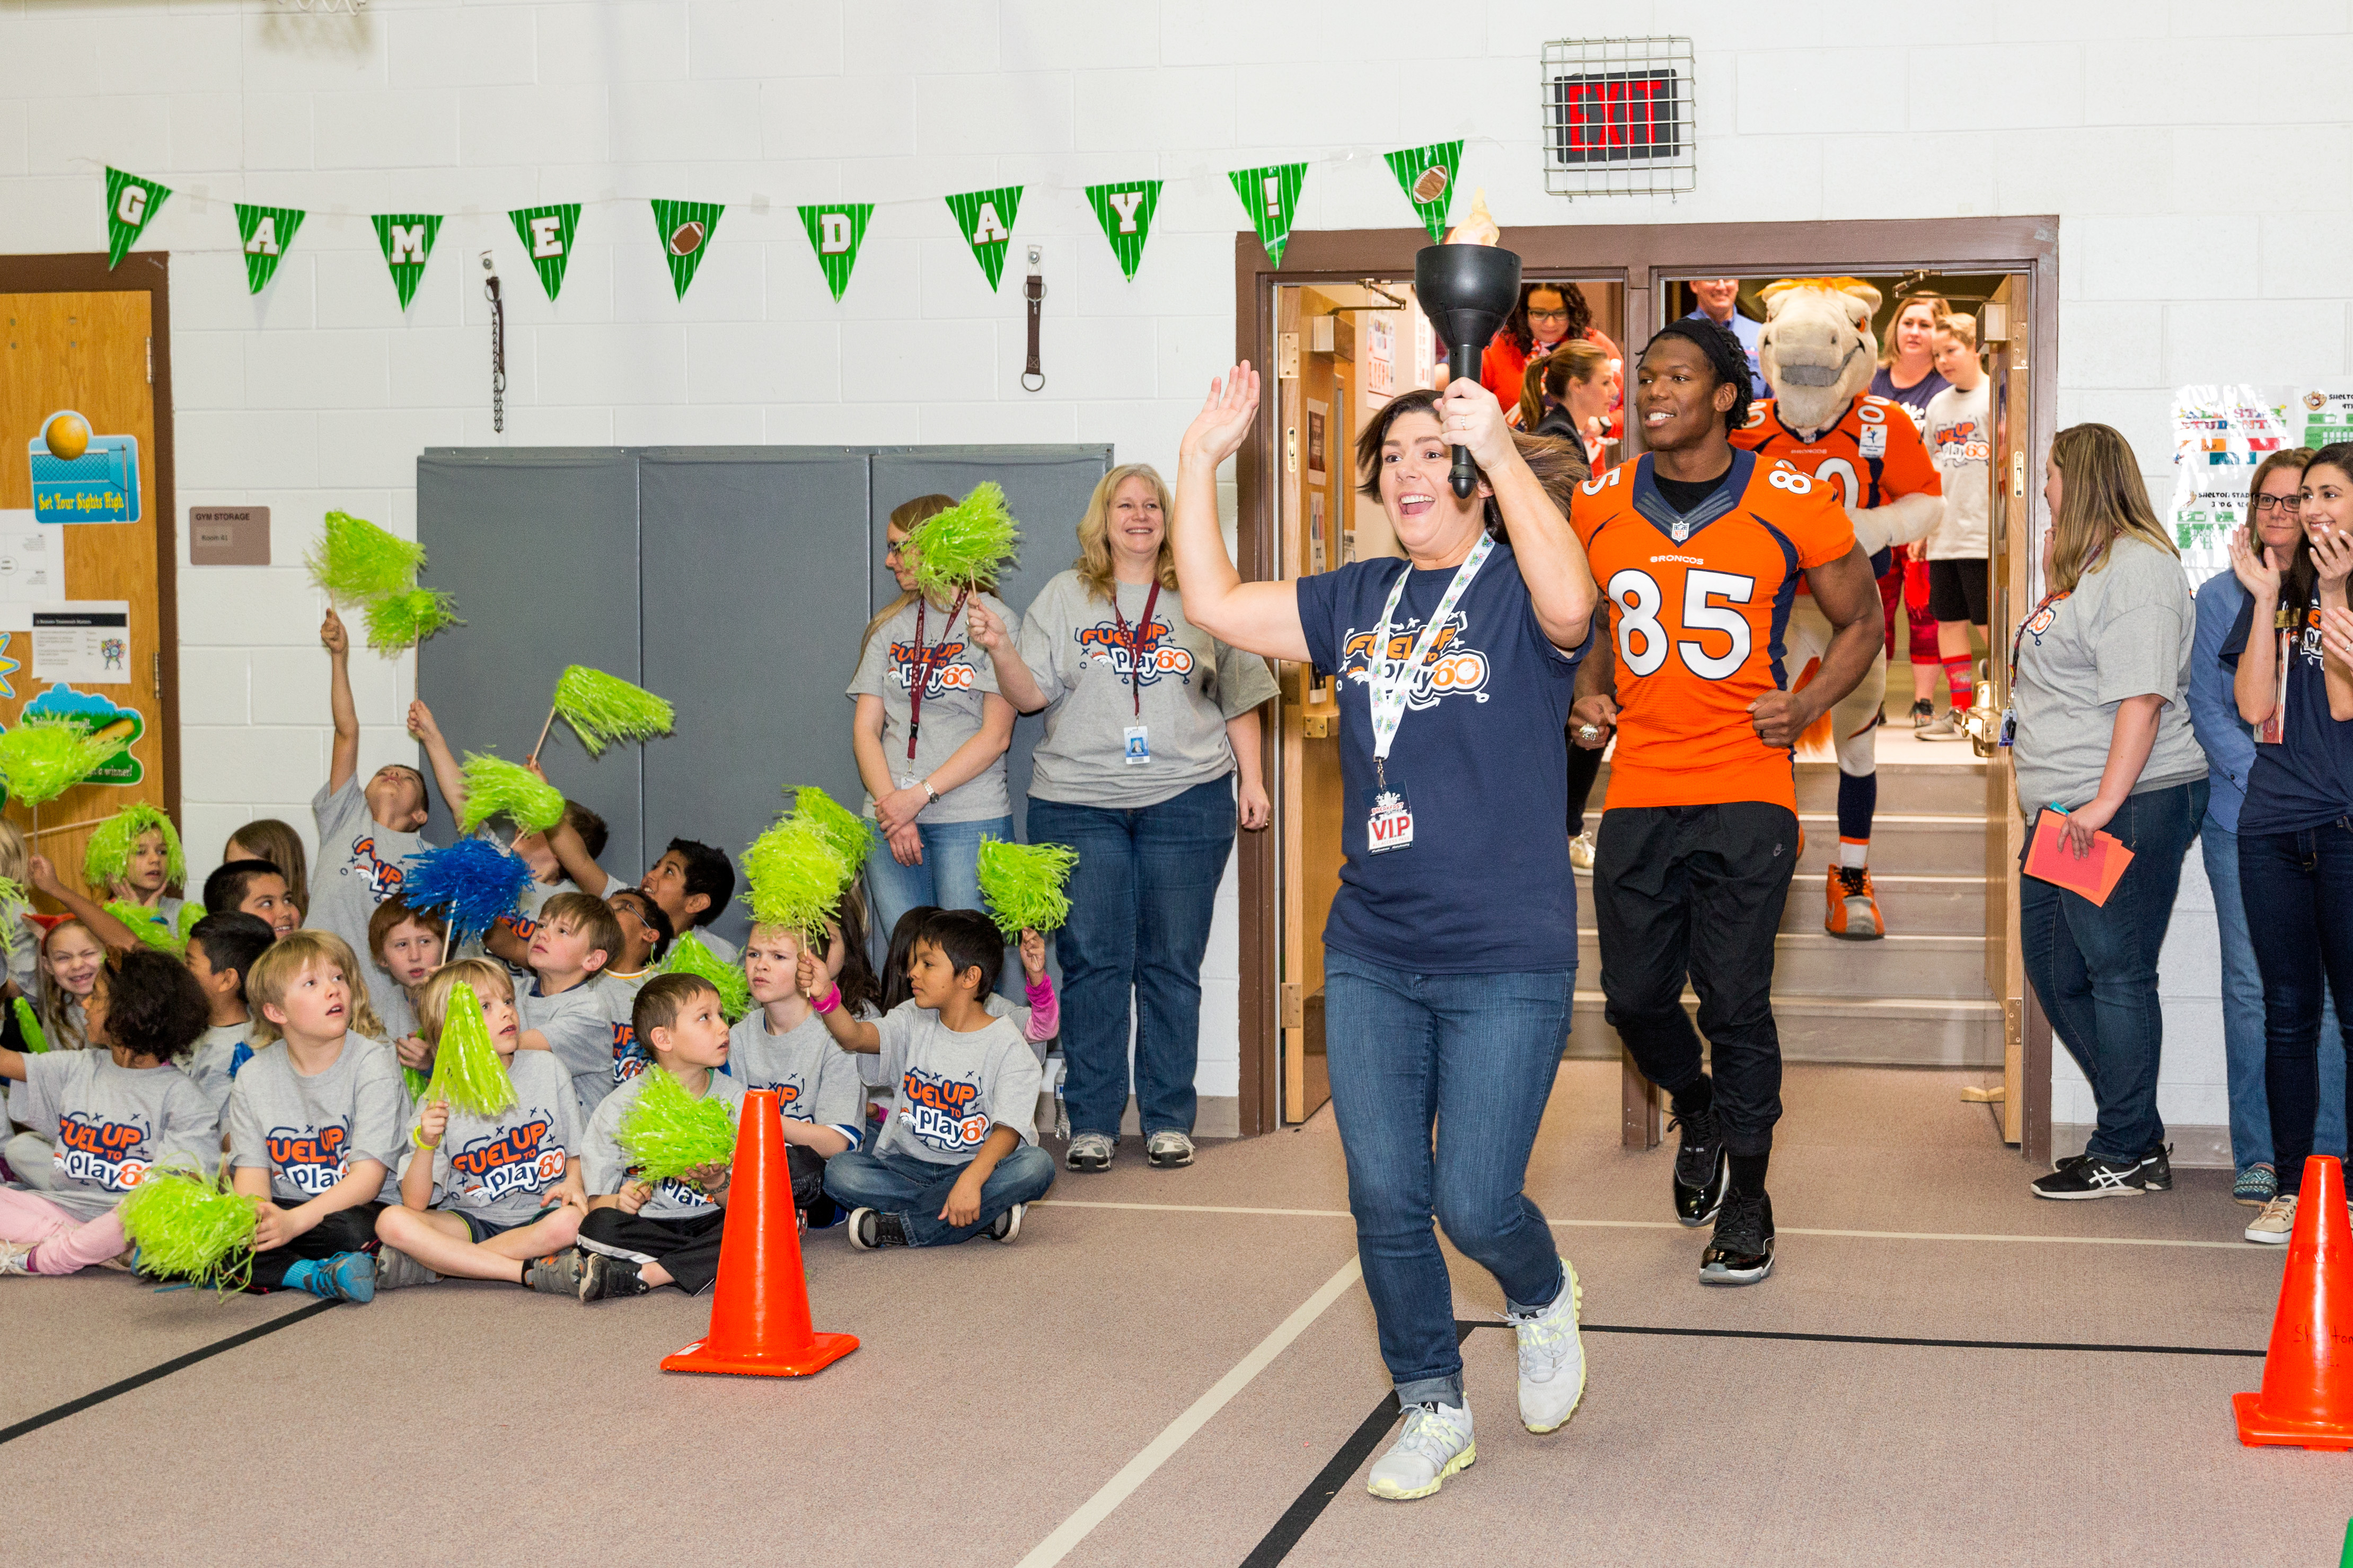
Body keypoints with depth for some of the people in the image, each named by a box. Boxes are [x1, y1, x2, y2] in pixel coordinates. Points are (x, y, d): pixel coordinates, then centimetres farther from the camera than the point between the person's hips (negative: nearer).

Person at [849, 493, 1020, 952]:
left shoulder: (994, 621, 1)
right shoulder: (890, 626, 15)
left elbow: (996, 736, -6)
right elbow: (865, 728, 8)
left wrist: (919, 796, -12)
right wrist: (890, 809, -7)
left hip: (971, 820, -4)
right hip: (890, 817, 4)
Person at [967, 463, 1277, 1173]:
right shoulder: (1065, 597, 10)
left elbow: (1239, 698, 13)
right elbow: (1032, 694, 3)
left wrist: (1251, 780, 7)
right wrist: (998, 648, -14)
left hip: (1186, 800, 0)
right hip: (1079, 801, 0)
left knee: (1172, 963, 2)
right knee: (1092, 962, -1)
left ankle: (1168, 1120, 10)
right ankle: (1091, 1123, 6)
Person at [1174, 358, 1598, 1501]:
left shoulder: (1517, 591, -8)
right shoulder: (1359, 601, 9)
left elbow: (1569, 604, -32)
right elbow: (1215, 605, 10)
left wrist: (1500, 449, -37)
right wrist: (1201, 459, 4)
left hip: (1506, 962, -5)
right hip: (1370, 957, 5)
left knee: (1474, 1203, -4)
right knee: (1385, 1201, 7)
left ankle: (1544, 1300, 31)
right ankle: (1434, 1413, 24)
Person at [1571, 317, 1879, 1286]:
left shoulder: (1791, 504, -4)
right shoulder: (1600, 505, 7)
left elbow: (1860, 623, 9)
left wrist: (1809, 705, -6)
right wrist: (1590, 693, 6)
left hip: (1746, 790, -4)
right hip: (1638, 795, 4)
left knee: (1735, 1002, -4)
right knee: (1634, 997, 6)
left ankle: (1747, 1199, 13)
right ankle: (1699, 1112, 39)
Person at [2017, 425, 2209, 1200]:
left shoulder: (2137, 567, -14)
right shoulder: (2086, 567, 20)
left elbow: (2142, 693, -23)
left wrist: (2107, 801, -26)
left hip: (2130, 807, -11)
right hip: (2067, 812, 11)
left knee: (2116, 973, -5)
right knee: (2054, 969, 14)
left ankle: (2127, 1156, 4)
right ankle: (2137, 1131, 22)